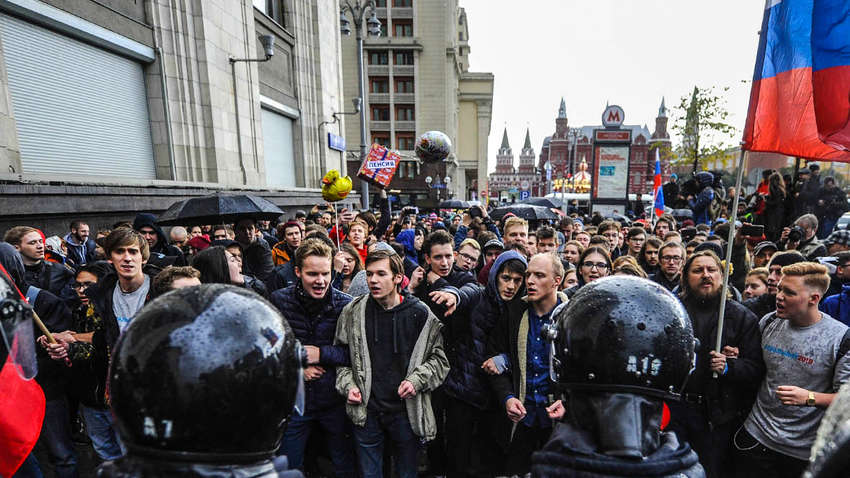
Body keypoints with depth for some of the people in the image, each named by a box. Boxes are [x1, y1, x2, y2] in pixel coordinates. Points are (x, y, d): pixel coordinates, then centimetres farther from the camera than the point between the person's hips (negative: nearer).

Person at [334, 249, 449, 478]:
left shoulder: (420, 314, -8)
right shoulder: (353, 312, -3)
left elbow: (439, 358, 0)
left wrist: (416, 380, -13)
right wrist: (348, 385, -3)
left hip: (407, 412, -1)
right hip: (365, 411, 1)